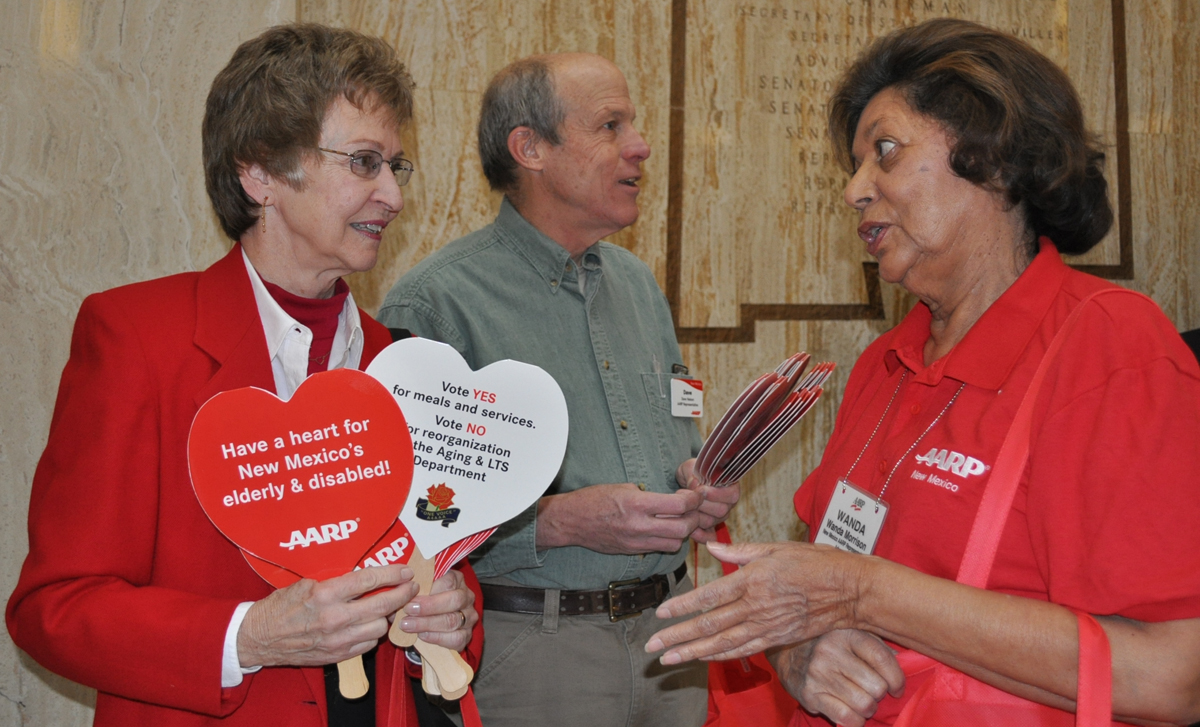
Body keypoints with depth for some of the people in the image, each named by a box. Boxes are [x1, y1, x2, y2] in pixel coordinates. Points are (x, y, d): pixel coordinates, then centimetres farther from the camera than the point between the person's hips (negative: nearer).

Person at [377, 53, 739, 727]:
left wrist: (701, 481, 1)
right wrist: (558, 522, -26)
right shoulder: (432, 303, -14)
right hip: (531, 644, -6)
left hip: (669, 624, 7)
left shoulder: (637, 281, 11)